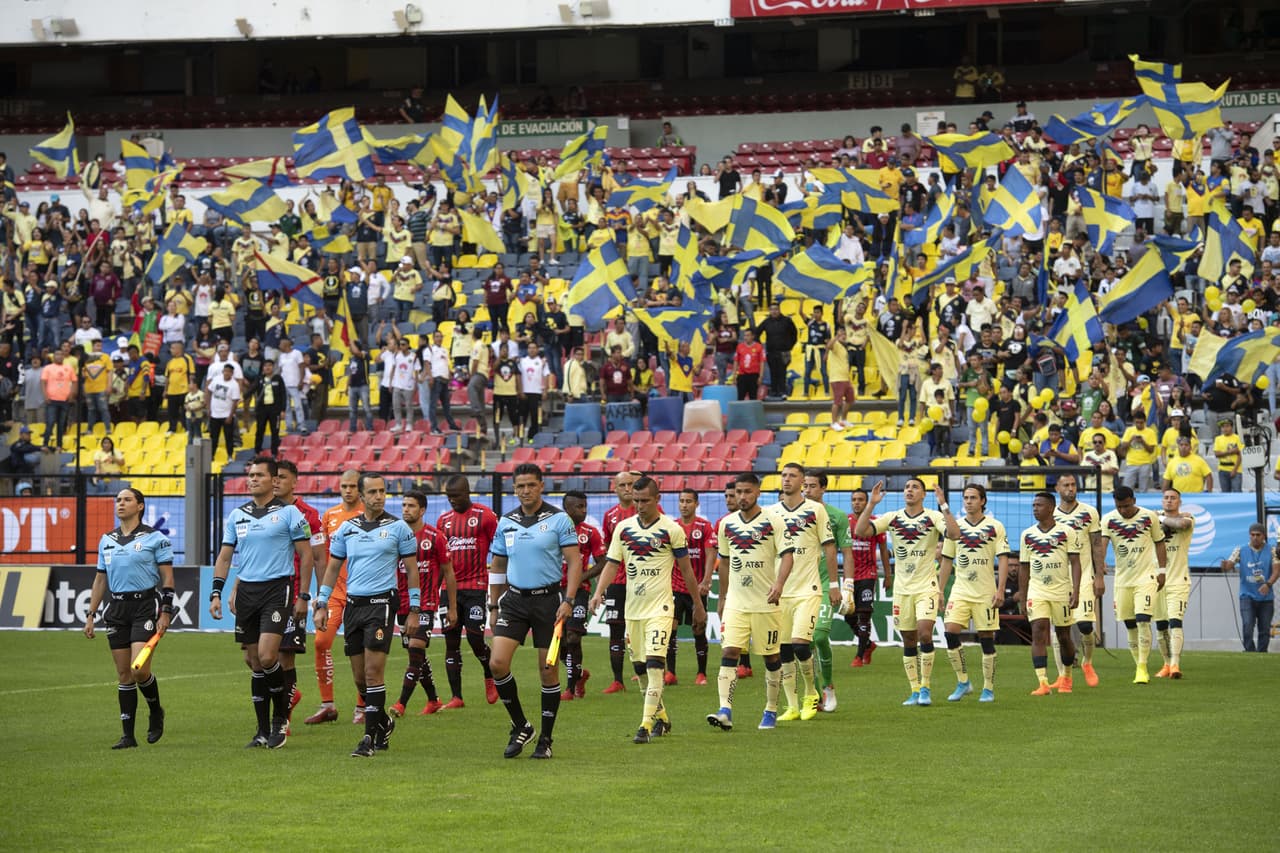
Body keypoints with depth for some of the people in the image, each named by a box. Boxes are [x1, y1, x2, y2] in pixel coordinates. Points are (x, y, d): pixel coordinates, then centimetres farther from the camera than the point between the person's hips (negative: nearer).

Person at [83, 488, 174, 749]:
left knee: (139, 670, -16)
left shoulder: (155, 538, -3)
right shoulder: (107, 540, 13)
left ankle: (156, 712, 12)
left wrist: (165, 612, -11)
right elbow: (100, 580, 18)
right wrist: (90, 615, 13)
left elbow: (167, 578, -4)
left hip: (145, 606, -5)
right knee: (124, 674, 4)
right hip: (117, 609, 5)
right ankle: (128, 735, 7)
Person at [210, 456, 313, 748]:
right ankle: (263, 732, 12)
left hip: (277, 589, -5)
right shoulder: (237, 516, 11)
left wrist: (303, 597, -5)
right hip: (246, 590, 5)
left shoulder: (288, 513, -3)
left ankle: (280, 718, 2)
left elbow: (306, 555, -1)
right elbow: (224, 557, 14)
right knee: (254, 662, 6)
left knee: (266, 656, -18)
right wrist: (216, 593, 3)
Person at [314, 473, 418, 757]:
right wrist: (322, 605, 9)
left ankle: (370, 737, -9)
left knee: (373, 672, -12)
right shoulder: (347, 528, 9)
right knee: (360, 677, 7)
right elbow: (333, 567, 15)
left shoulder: (397, 527, -1)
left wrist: (414, 611, -2)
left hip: (382, 603, -4)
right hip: (353, 604, 4)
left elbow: (412, 569, 2)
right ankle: (384, 722, 29)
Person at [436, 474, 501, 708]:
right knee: (451, 642, 2)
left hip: (476, 587, -5)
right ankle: (456, 697, 7)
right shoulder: (444, 520, 12)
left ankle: (490, 677, 21)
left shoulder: (485, 516, -3)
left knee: (475, 639, -9)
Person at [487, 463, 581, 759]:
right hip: (514, 599, 3)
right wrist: (493, 607, 14)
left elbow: (574, 562, -7)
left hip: (547, 599, -3)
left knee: (548, 670, 1)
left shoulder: (559, 519, -5)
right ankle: (520, 726, 7)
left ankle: (546, 739, 11)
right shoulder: (506, 522, 8)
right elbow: (497, 567, 17)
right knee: (498, 663, -11)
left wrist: (568, 601, -18)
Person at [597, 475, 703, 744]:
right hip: (633, 608, 5)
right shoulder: (623, 528, 5)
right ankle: (660, 715, 29)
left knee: (654, 665, -16)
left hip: (660, 608, -5)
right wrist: (599, 592, -13)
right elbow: (611, 563, 4)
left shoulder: (672, 530, -4)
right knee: (640, 668, 11)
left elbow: (686, 570, 3)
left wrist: (698, 606, 8)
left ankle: (646, 725, -18)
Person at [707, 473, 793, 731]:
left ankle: (771, 712, 19)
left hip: (766, 603, -3)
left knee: (771, 657, 6)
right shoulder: (727, 523, 8)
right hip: (736, 602, 3)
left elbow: (787, 554, -12)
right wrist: (722, 597, 21)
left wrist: (779, 584, -28)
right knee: (729, 652, -11)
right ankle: (725, 711, -18)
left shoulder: (773, 521, -6)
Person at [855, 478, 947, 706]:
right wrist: (871, 504, -13)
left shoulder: (933, 517, -3)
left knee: (925, 633, -18)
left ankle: (925, 688, -6)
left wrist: (944, 506, -28)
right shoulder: (892, 518, 4)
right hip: (902, 589, 3)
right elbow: (860, 531, -5)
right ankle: (915, 691, 14)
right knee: (908, 642, 6)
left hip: (926, 587, -3)